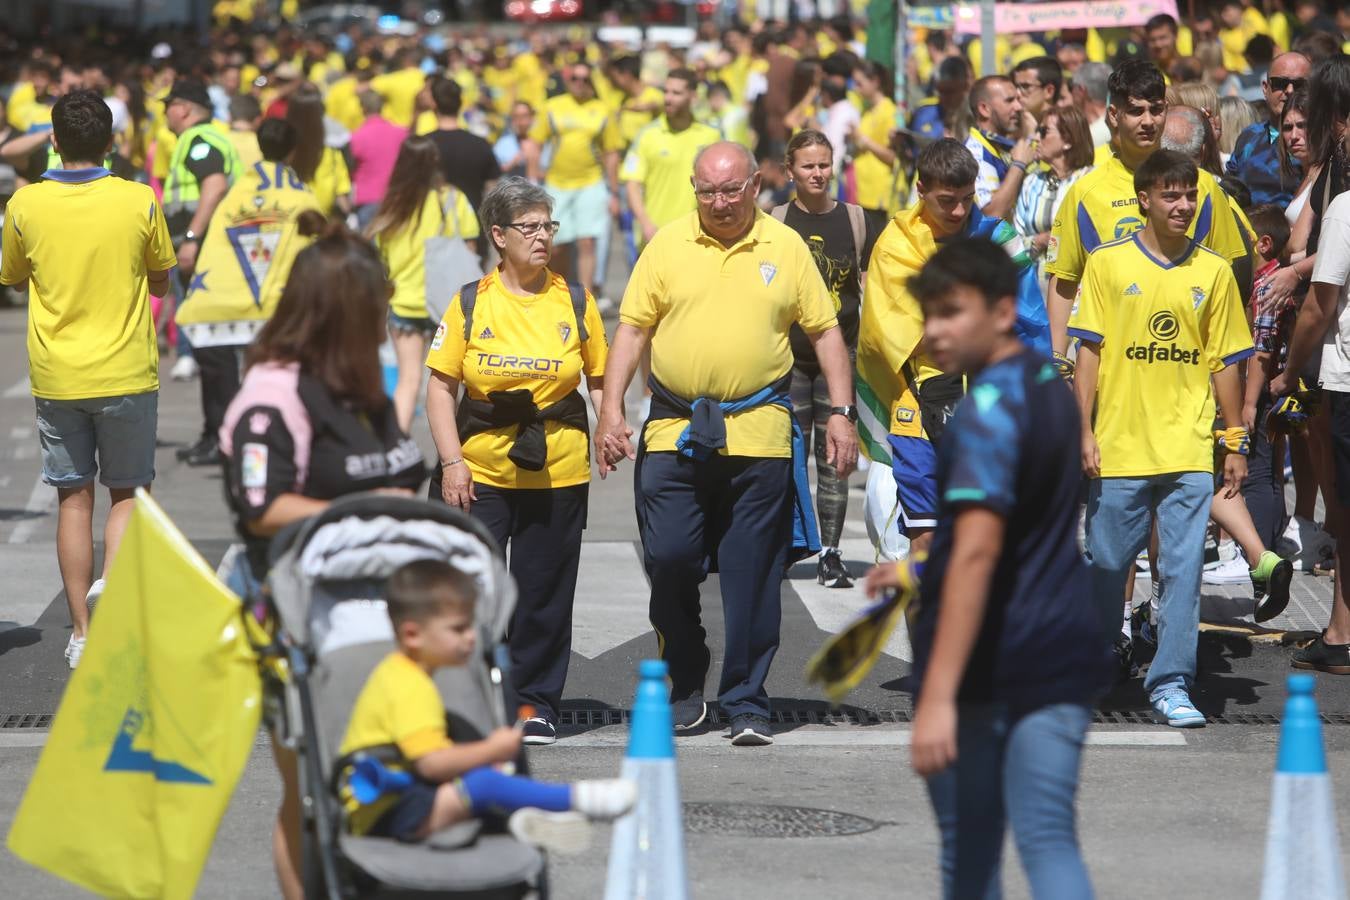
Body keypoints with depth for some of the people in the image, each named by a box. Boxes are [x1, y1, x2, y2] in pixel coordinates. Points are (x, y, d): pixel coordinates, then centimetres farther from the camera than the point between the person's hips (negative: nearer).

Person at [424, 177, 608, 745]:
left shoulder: (575, 303, 6)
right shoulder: (471, 303, 1)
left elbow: (599, 377, 13)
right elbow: (440, 385, 1)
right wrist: (451, 461, -8)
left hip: (558, 474, 1)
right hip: (480, 473, -1)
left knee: (544, 592, 6)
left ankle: (537, 702, 17)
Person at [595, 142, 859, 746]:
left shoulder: (786, 248, 6)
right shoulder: (666, 247, 5)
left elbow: (825, 332, 9)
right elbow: (632, 329, 6)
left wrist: (841, 412, 2)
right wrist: (611, 411, -3)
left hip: (758, 433, -1)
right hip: (674, 430, 1)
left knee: (753, 576, 1)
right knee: (667, 560, -3)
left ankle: (746, 703, 9)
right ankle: (686, 685, 17)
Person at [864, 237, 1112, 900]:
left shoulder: (989, 407, -16)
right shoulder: (1051, 391, 11)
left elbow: (978, 552, -26)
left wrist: (937, 696, -31)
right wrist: (921, 570, 32)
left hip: (986, 672, -7)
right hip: (1062, 655, 7)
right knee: (1050, 845, 0)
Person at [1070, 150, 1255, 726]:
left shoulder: (1213, 272, 6)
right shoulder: (1108, 264, 0)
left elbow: (1224, 361, 9)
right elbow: (1089, 351, 1)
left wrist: (1236, 443, 8)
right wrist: (1084, 431, -5)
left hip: (1189, 448, 1)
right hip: (1118, 443, -1)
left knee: (1183, 570, -4)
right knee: (1106, 565, 9)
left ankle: (1171, 683, 1)